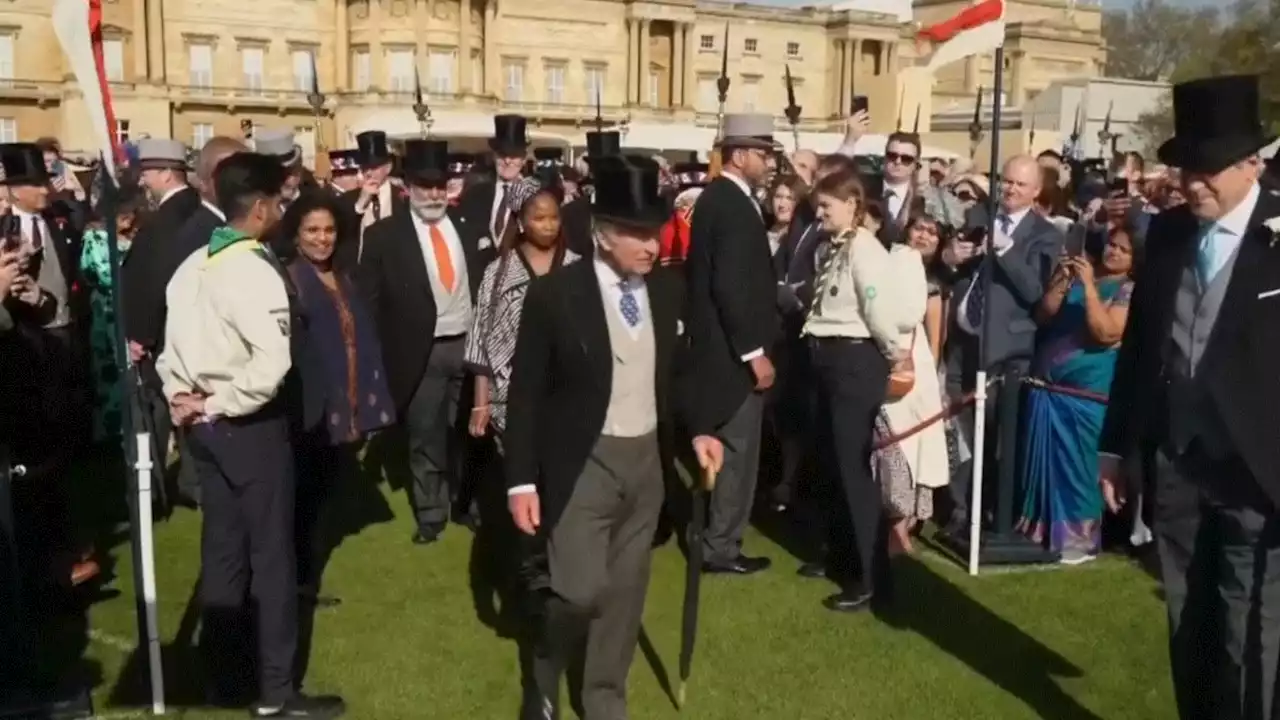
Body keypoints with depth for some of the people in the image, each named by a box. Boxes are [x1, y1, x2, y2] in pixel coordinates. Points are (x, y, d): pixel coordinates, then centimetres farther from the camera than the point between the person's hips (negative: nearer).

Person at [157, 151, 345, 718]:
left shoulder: (192, 266, 5)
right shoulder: (253, 268, -19)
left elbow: (173, 346, 9)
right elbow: (271, 363, -29)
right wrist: (223, 405, -16)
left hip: (205, 426, 8)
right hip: (251, 425, -8)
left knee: (222, 548, 16)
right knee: (271, 553, 3)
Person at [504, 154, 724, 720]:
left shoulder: (664, 291, 1)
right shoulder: (555, 294, -13)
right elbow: (526, 393, -10)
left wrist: (696, 430, 3)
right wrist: (522, 481, -12)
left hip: (646, 459, 5)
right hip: (584, 462, -5)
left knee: (626, 591, 12)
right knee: (582, 590, -11)